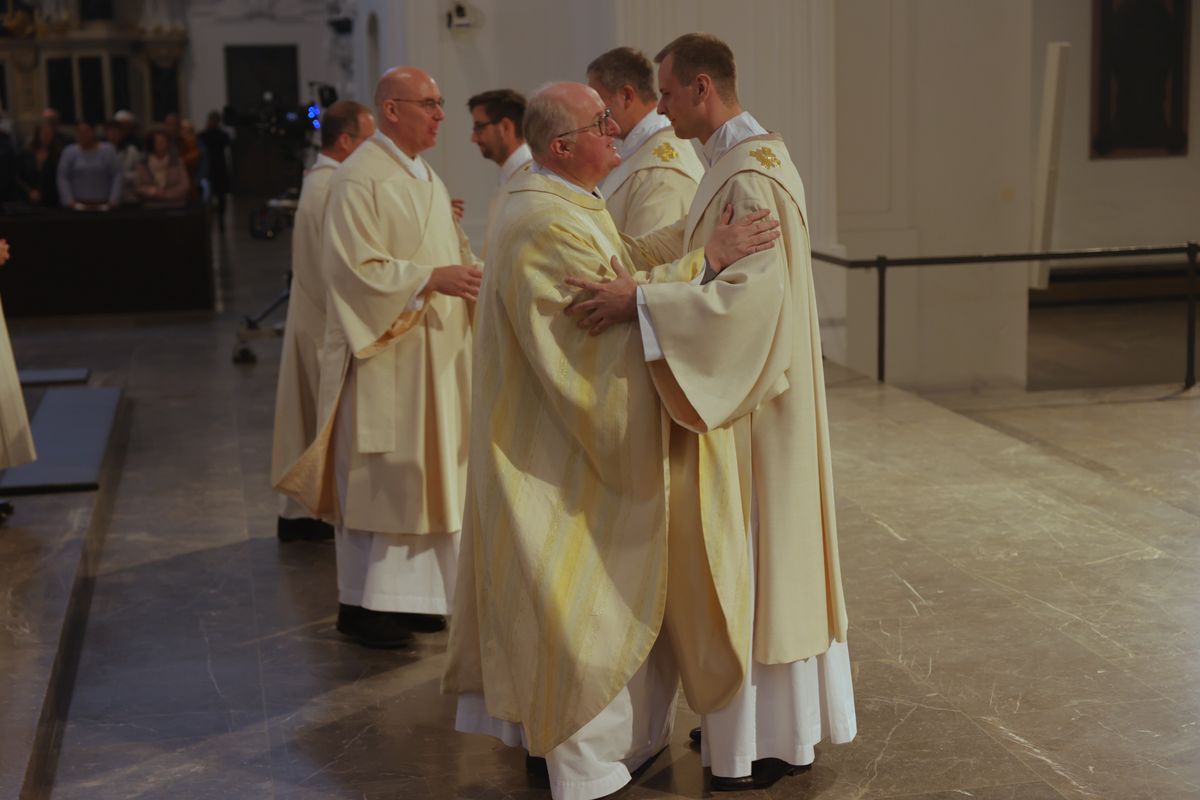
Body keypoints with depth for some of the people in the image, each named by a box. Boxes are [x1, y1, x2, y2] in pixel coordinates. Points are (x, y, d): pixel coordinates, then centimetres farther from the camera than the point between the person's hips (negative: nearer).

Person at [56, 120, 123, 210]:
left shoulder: (108, 151, 2)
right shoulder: (69, 152, 4)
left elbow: (117, 177, -1)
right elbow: (62, 178, 2)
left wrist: (112, 202, -9)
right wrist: (70, 202, -8)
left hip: (102, 206, 0)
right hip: (78, 206, 0)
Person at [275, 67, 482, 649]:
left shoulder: (426, 178, 16)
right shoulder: (360, 179, -13)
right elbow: (356, 267, -19)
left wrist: (472, 269, 5)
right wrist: (430, 278, -24)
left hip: (434, 351, 9)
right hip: (382, 351, -9)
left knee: (427, 470, 11)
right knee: (377, 476, -4)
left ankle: (411, 593, 21)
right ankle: (361, 603, 6)